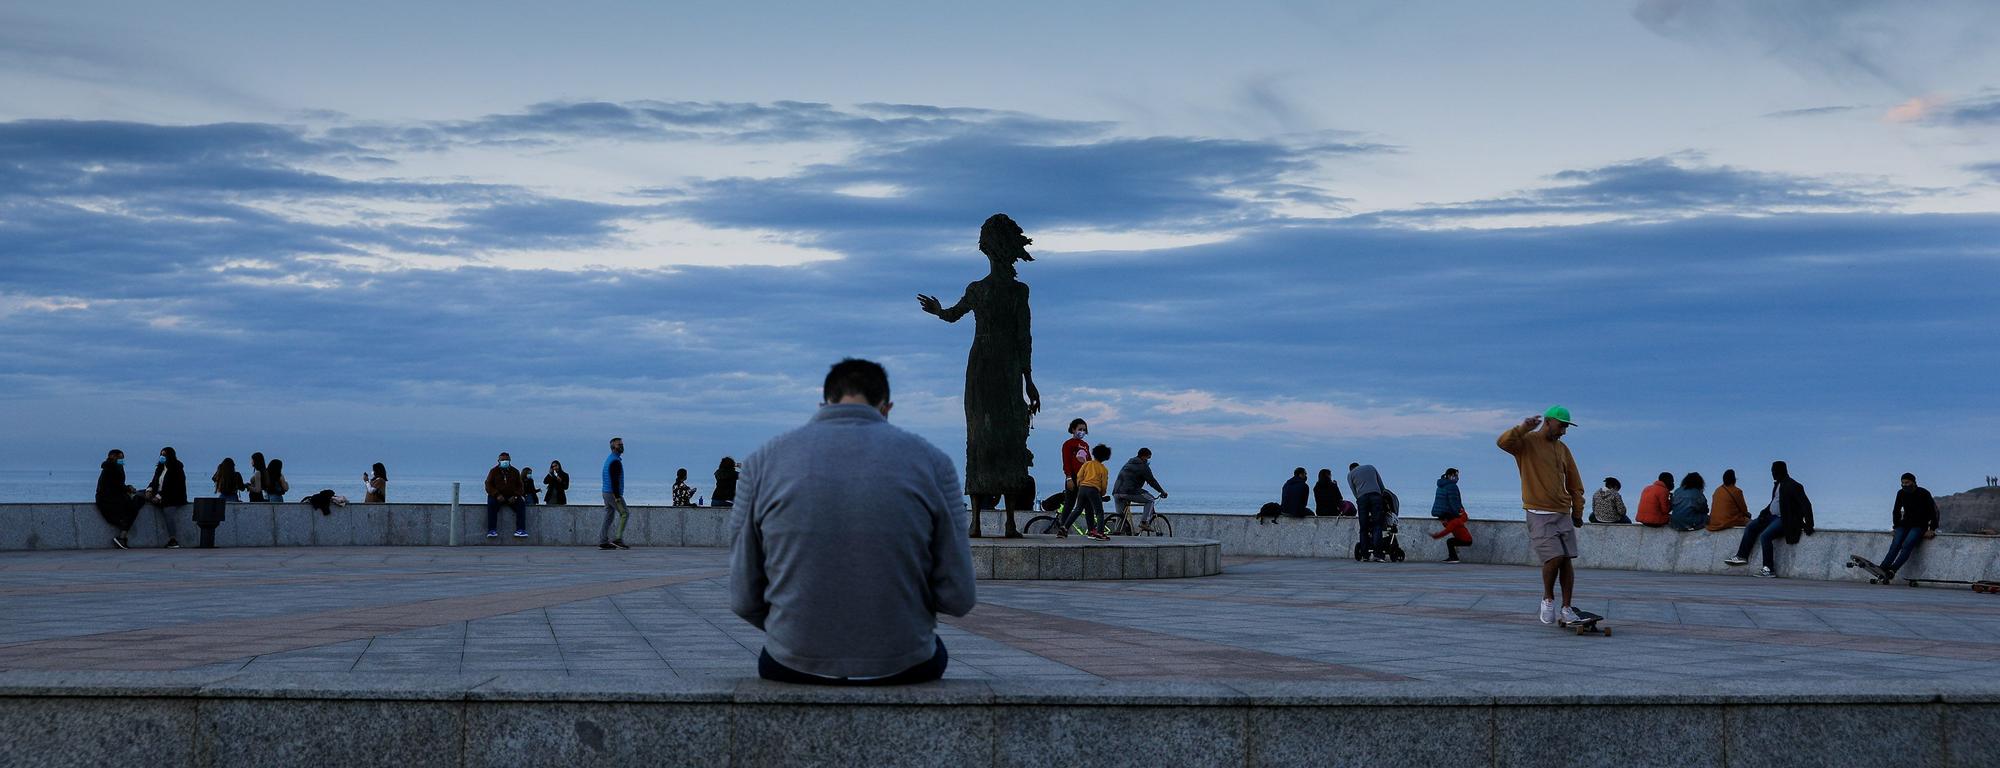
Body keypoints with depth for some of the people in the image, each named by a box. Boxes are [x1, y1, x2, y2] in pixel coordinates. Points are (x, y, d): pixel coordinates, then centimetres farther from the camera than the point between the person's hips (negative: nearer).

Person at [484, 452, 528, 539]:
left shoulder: (515, 472, 12)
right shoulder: (493, 471, 6)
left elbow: (520, 486, 11)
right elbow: (488, 485, -1)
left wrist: (515, 496, -10)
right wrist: (497, 495, -19)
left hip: (511, 497, 2)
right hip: (496, 497, -2)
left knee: (521, 504, -27)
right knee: (491, 504, -34)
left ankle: (520, 530, -30)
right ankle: (492, 531, -35)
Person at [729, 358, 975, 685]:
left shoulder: (765, 460, -3)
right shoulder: (932, 461, -5)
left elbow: (744, 599, -2)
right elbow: (958, 597, -6)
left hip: (795, 667, 1)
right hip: (904, 668, 0)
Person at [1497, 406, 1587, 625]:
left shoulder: (1563, 450, 15)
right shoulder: (1527, 441, -1)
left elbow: (1574, 484, 20)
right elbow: (1503, 442, -22)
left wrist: (1577, 512, 17)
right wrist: (1523, 428, -30)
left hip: (1563, 514, 6)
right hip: (1539, 514, -6)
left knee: (1567, 560, 2)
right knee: (1554, 557, -16)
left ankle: (1567, 609, 9)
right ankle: (1548, 599, 7)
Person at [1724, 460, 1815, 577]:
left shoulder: (1793, 486, -16)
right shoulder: (1778, 484, 12)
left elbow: (1806, 504, -20)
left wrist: (1808, 525, -23)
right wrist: (1764, 513, 5)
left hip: (1784, 520, -10)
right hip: (1772, 516, 10)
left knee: (1765, 536, -27)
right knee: (1751, 527, 8)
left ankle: (1769, 570, -23)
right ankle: (1742, 556, 11)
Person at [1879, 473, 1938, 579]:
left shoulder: (1924, 494, -8)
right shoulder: (1901, 493, 6)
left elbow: (1933, 512, -5)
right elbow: (1896, 511, 17)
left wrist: (1932, 530, -11)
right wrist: (1896, 527, 9)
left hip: (1919, 526, -4)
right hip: (1905, 524, 4)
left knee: (1907, 545, -29)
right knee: (1895, 545, -21)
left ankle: (1892, 570, -42)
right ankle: (1882, 569, -38)